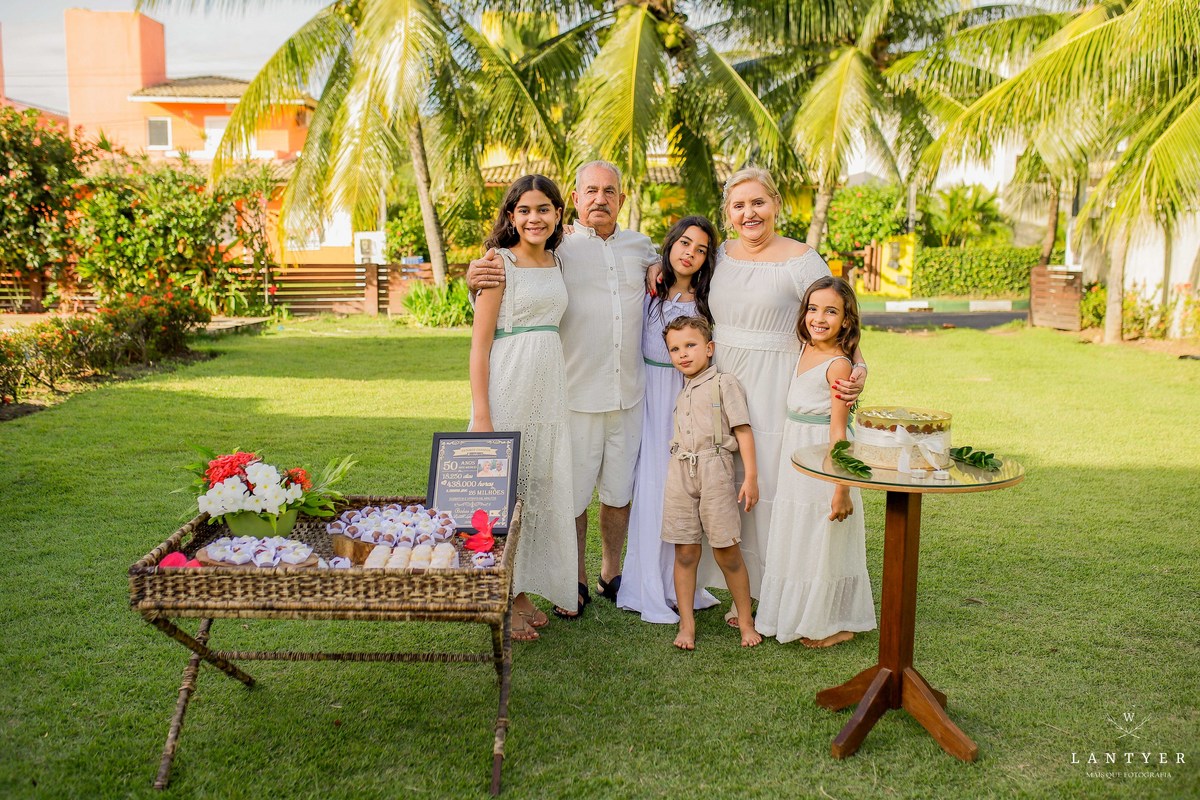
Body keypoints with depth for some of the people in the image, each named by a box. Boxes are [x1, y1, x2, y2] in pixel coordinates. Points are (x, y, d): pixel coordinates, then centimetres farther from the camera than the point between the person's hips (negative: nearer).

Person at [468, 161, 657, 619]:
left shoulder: (640, 247, 11)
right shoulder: (557, 248, -3)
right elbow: (498, 281, -2)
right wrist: (475, 277, -24)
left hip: (629, 394, 4)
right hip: (577, 394, -4)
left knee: (619, 491, 15)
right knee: (572, 493, 5)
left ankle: (612, 573, 34)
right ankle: (576, 583, 24)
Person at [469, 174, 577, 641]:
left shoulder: (556, 262, 12)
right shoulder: (500, 263, -7)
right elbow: (479, 342, -10)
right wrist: (481, 415, -16)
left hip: (549, 388, 7)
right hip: (507, 387, -7)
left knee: (539, 489, 11)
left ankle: (522, 593, 25)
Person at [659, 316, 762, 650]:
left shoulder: (725, 384, 1)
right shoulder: (681, 392, 18)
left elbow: (743, 431, -4)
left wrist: (751, 476, -10)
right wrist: (679, 473, 14)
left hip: (714, 469, -5)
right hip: (680, 472, 5)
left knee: (726, 550, -2)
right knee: (685, 552, 5)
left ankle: (745, 619, 13)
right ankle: (687, 623, 13)